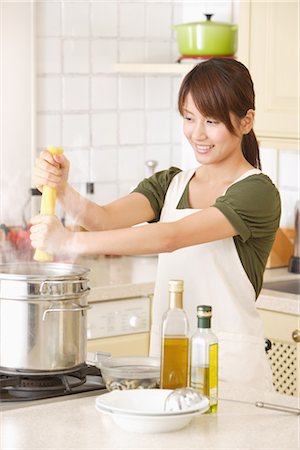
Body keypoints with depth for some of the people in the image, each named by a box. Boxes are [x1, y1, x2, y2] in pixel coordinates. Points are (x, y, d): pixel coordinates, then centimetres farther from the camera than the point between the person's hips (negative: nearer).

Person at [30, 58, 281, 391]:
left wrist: (71, 242, -28)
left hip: (230, 366, -5)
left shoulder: (257, 192, -9)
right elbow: (106, 218, -7)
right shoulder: (169, 185, 12)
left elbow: (171, 238, -22)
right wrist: (61, 190, -26)